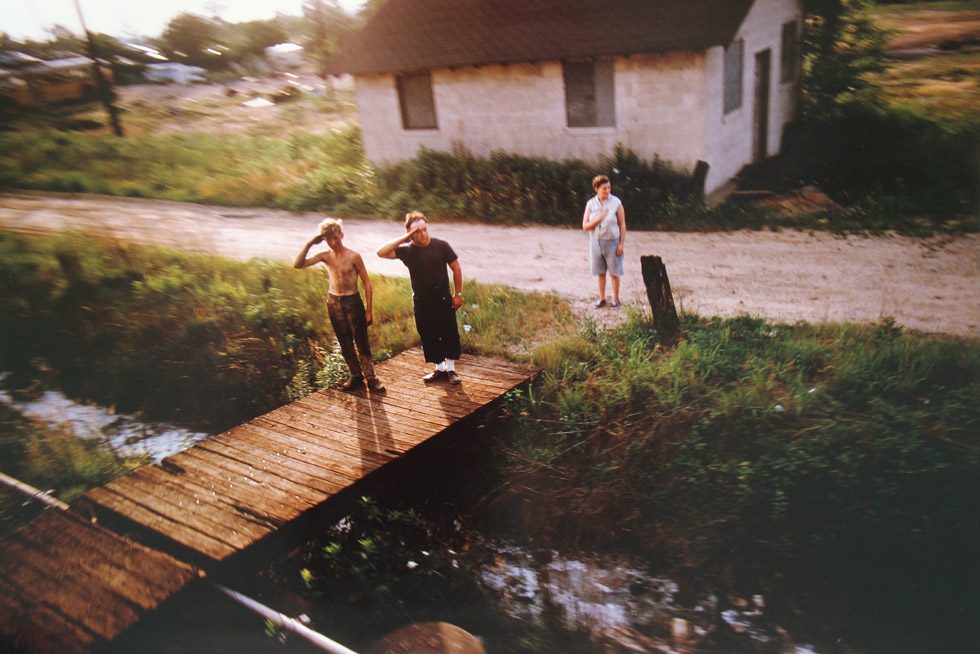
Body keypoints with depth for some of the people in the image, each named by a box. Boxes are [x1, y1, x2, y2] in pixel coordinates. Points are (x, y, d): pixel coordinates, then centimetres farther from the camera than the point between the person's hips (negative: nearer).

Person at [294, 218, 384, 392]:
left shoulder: (353, 256, -12)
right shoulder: (325, 256, -2)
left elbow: (367, 283, -8)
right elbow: (298, 264, -10)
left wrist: (368, 310, -10)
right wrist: (309, 244, -19)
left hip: (353, 301, -4)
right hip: (334, 302, 4)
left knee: (361, 342, 0)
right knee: (345, 343, 11)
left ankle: (371, 378, 7)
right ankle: (356, 376, 23)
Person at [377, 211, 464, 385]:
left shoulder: (441, 246, -10)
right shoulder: (407, 250, -5)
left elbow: (456, 268, -3)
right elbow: (382, 252, -15)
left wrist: (458, 294, -4)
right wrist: (403, 239, -18)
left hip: (443, 300, -2)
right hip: (421, 302, 2)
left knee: (449, 334, 4)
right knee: (428, 337, 10)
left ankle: (451, 369, 20)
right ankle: (440, 369, 26)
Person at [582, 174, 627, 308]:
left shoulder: (616, 203, -8)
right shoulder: (590, 204, -2)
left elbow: (622, 225, -4)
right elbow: (585, 227, -6)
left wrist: (621, 244, -8)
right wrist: (599, 218, -21)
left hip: (612, 242, -2)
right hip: (596, 241, 2)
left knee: (614, 272, 5)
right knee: (600, 272, 11)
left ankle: (616, 299, 18)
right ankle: (601, 298, 22)